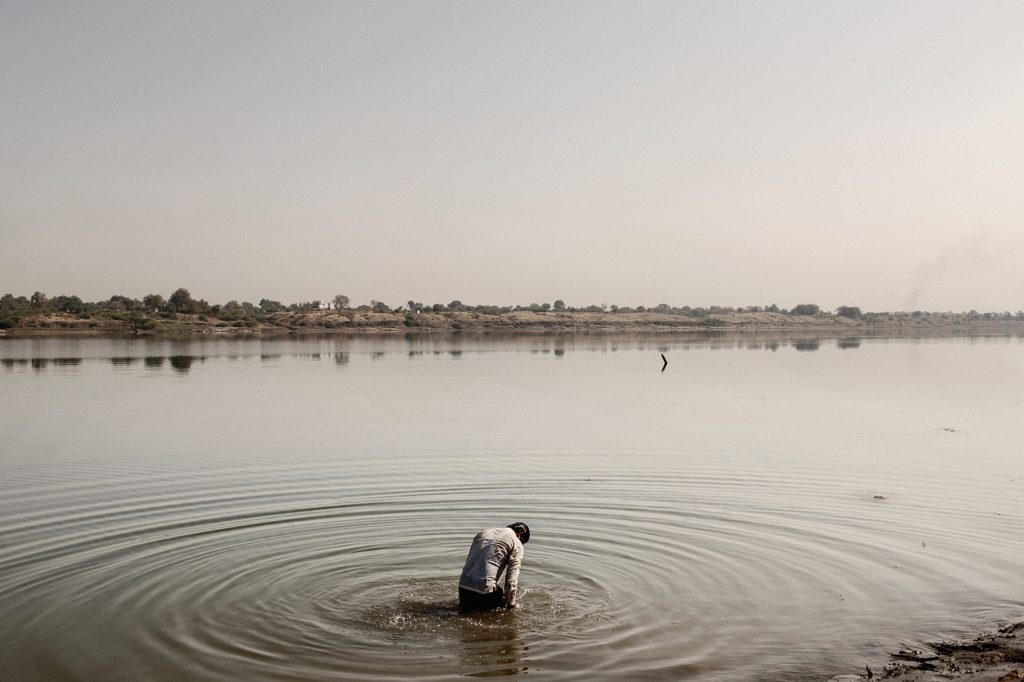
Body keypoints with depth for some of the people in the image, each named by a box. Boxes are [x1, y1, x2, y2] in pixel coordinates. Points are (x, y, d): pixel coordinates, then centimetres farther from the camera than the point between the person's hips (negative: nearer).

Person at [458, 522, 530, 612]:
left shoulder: (483, 533, 21)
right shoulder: (517, 544, 2)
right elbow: (511, 580, -5)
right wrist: (511, 605, 8)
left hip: (463, 584, 6)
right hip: (485, 588, -6)